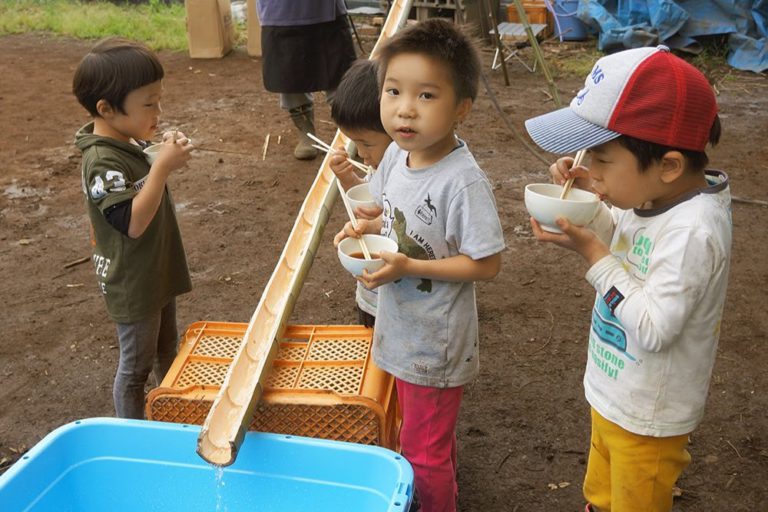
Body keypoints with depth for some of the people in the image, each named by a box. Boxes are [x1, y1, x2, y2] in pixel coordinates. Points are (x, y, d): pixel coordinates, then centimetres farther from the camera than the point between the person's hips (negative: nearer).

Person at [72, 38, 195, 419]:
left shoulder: (129, 143, 1)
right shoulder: (103, 162, -28)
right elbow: (133, 222, -35)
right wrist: (163, 167, -36)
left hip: (158, 273, 9)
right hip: (133, 286, -9)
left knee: (167, 350, 26)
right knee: (136, 366, 9)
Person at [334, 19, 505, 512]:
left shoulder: (463, 181, -29)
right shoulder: (396, 155, -5)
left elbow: (486, 264, -24)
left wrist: (408, 267, -28)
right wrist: (368, 228, -8)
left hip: (437, 340, -8)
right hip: (402, 327, 8)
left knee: (423, 450, 12)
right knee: (432, 435, 30)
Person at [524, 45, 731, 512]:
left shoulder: (692, 231, -34)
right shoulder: (658, 195, -8)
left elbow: (652, 330, -32)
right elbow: (621, 241, 11)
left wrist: (592, 253, -30)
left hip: (646, 416, -8)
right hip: (614, 395, 8)